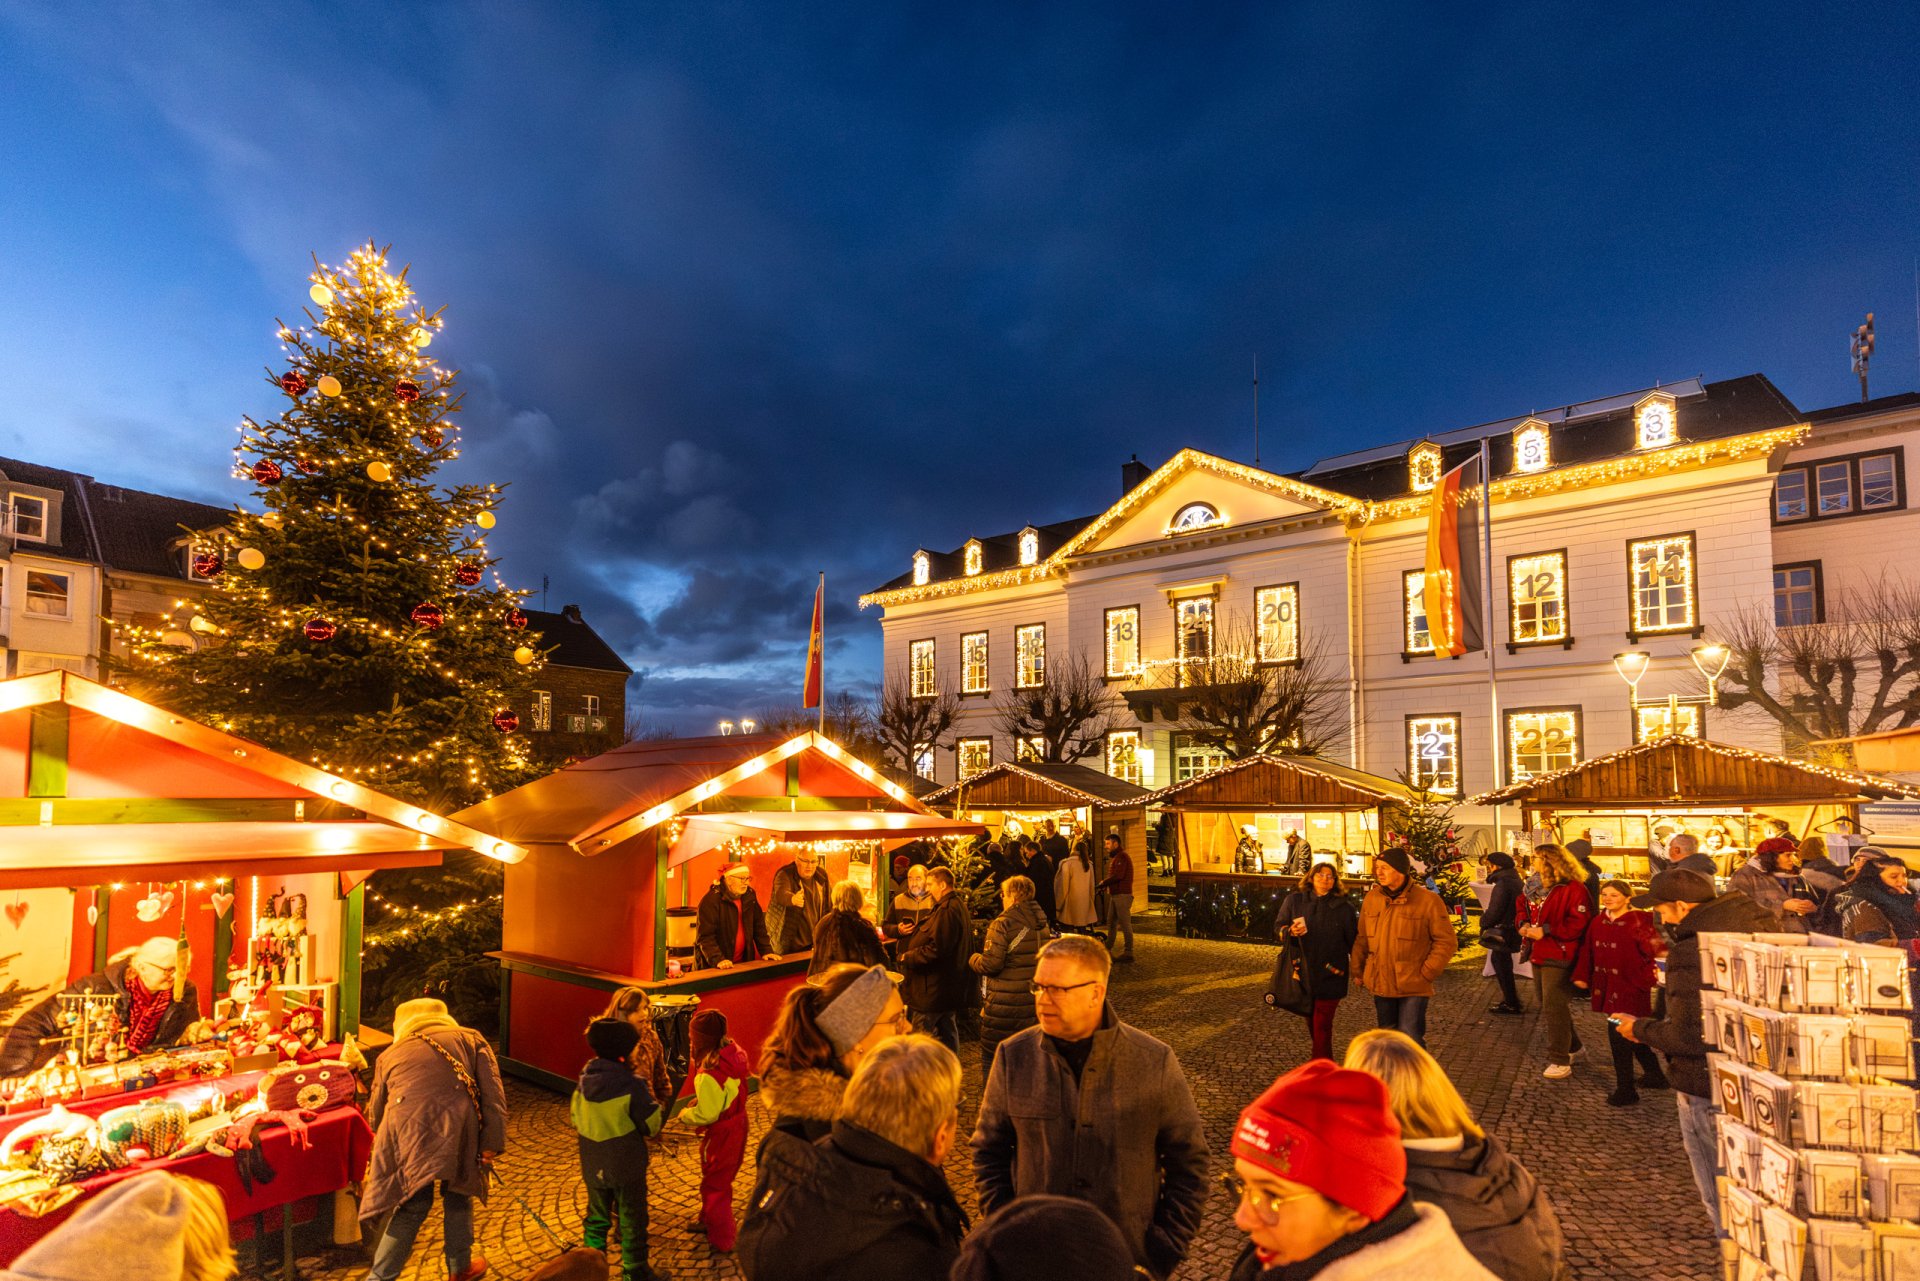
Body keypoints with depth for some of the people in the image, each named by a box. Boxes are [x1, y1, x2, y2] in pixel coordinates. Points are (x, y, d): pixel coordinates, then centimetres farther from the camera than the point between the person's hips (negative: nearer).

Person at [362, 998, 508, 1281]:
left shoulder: (390, 1054, 27)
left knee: (412, 1206, 21)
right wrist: (491, 1143, 4)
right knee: (458, 1196, 22)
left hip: (405, 1131, 1)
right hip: (456, 1129, -1)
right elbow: (492, 1093, 7)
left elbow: (375, 1112, 32)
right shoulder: (470, 1039, 21)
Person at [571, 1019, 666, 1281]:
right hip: (626, 1168, -5)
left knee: (596, 1217, 24)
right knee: (632, 1221, 13)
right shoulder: (632, 1085, -25)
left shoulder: (584, 1080, -8)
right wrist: (652, 1100, 0)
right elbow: (652, 1125, -16)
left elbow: (575, 1119, 6)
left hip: (593, 1167, 5)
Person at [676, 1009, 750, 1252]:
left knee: (714, 1184, 15)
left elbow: (706, 1114, -23)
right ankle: (708, 1220, 50)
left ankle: (722, 1239, 31)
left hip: (721, 1134, -8)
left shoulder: (708, 1075, -33)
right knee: (720, 1179, 28)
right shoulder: (733, 1055, -8)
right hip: (737, 1124, 8)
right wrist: (699, 1100, 4)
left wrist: (684, 1114, -5)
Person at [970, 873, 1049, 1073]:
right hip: (1035, 1000, 7)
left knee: (991, 1057, 6)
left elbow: (990, 964, -18)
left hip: (1005, 1003, -7)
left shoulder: (1002, 924, -16)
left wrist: (972, 958, 1)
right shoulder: (1042, 924, 6)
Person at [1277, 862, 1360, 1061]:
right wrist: (1291, 931, -15)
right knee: (1311, 1020, 15)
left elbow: (1353, 939, 5)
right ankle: (1323, 1058, 35)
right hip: (1303, 971, 3)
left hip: (1331, 974, -3)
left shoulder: (1344, 906, -3)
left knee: (1322, 1024, -5)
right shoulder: (1294, 900, 1)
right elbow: (1279, 927, 6)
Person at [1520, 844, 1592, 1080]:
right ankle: (1572, 1046, 36)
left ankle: (1560, 1061, 1)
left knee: (1555, 1008, -8)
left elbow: (1579, 922, -21)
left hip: (1559, 958, -9)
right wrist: (1526, 926, 4)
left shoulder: (1574, 889, -13)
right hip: (1539, 956, 9)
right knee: (1545, 1006, 18)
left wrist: (1546, 931, -22)